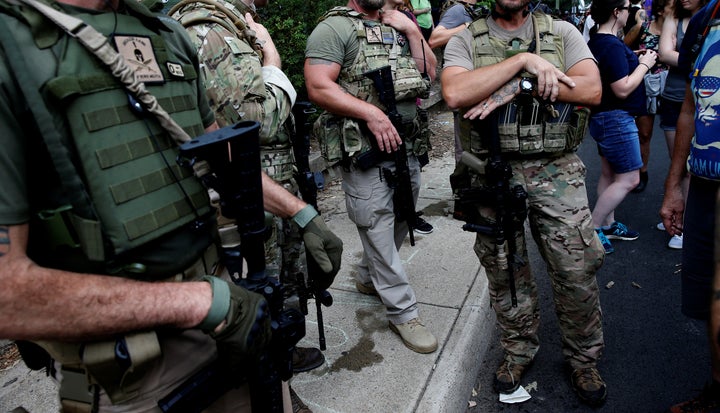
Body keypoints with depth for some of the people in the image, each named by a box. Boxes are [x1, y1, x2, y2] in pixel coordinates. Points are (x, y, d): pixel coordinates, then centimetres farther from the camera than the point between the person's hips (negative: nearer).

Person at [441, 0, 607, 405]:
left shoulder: (563, 33, 7)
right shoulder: (465, 41, 3)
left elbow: (591, 90, -9)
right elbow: (455, 94, -17)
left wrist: (517, 86, -15)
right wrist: (523, 60, -17)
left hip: (556, 172, 1)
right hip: (493, 176, 0)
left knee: (577, 271, 4)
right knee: (506, 273, 12)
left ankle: (584, 360, 28)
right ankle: (519, 351, 34)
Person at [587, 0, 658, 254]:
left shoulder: (596, 41, 9)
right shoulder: (612, 45, -21)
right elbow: (623, 89, -23)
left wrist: (638, 61, 13)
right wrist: (644, 64, -11)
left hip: (603, 117, 10)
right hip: (616, 119, -10)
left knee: (610, 174, 17)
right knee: (629, 179, -3)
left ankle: (608, 225, 27)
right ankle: (592, 229, 1)